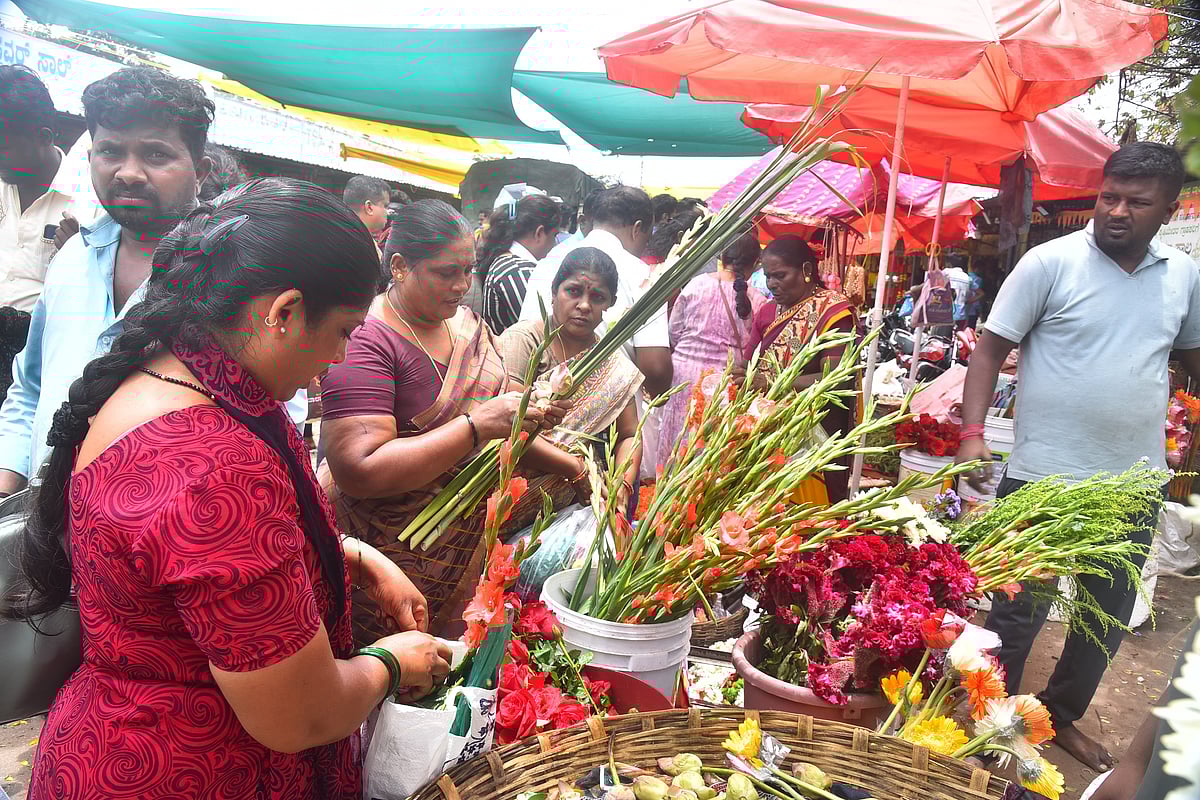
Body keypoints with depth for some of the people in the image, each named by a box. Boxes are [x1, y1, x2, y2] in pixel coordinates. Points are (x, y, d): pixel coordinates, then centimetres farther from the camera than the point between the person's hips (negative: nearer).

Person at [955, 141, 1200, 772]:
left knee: (1108, 620, 19)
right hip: (1044, 477, -5)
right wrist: (973, 431, -20)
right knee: (1019, 613, 4)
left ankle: (1061, 717, 40)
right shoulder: (1051, 262, -10)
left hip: (1134, 484, 6)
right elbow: (990, 347, -10)